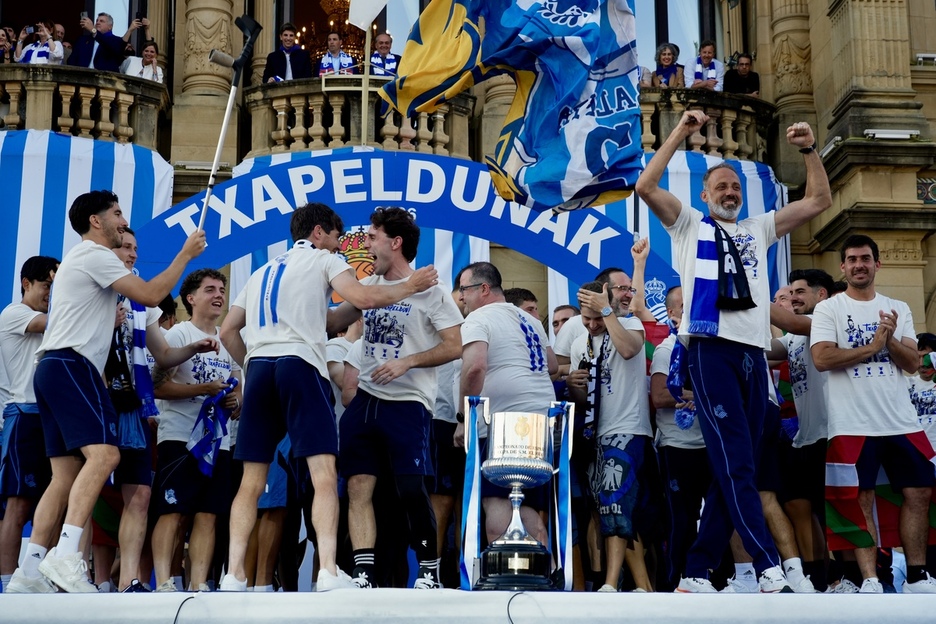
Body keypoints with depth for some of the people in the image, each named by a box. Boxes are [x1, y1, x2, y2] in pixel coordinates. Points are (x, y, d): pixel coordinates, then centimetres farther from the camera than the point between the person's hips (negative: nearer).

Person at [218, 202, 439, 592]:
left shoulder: (263, 272, 29)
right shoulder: (323, 259, 13)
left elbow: (228, 331, 24)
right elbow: (362, 299, -5)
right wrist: (409, 287, 6)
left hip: (258, 367, 6)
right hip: (300, 364, -6)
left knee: (251, 483, 6)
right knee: (324, 475, -11)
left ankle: (233, 576, -2)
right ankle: (328, 573, -24)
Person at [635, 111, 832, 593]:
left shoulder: (759, 229, 25)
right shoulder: (689, 225, 14)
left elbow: (820, 201, 23)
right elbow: (646, 187, -2)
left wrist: (809, 150, 10)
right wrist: (681, 133, -4)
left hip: (753, 353, 5)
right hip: (710, 349, -5)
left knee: (732, 468, 2)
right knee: (734, 464, -15)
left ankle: (698, 572, 6)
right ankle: (769, 570, -20)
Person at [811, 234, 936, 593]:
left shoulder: (899, 309, 12)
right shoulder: (828, 309, 0)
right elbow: (822, 359, -14)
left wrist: (890, 340, -14)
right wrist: (872, 346, -13)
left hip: (902, 421, 4)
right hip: (853, 424, -4)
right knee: (860, 500, -2)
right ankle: (870, 581, 1)